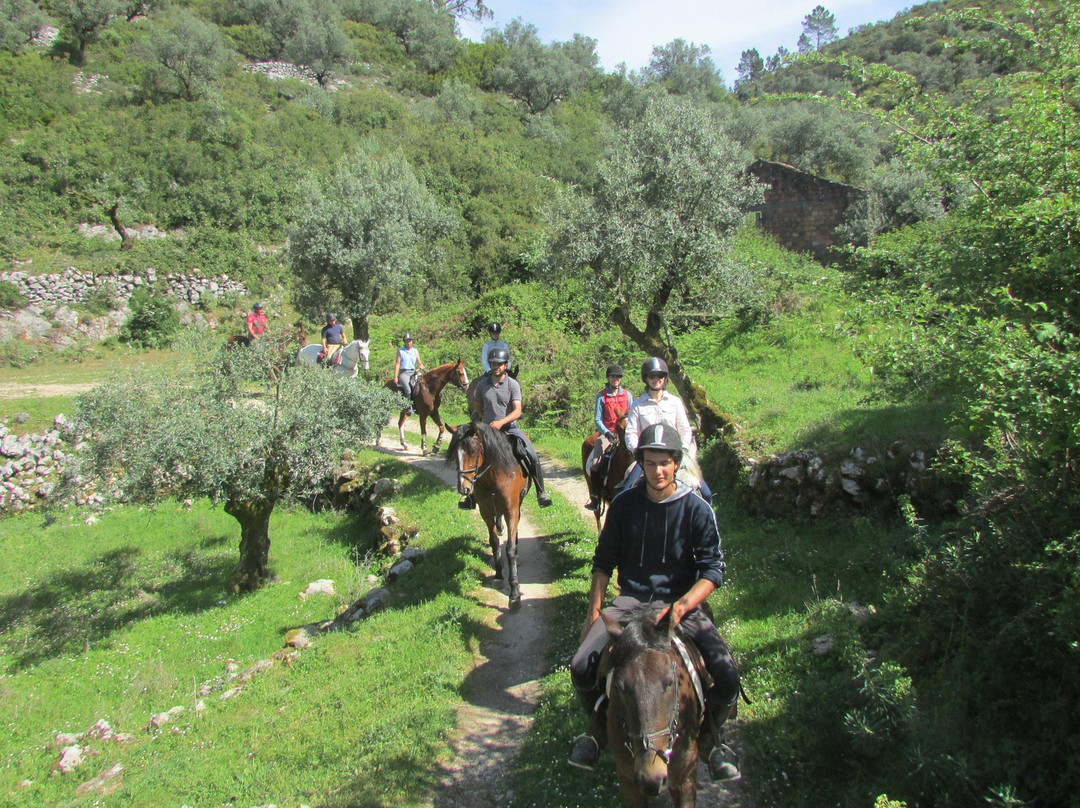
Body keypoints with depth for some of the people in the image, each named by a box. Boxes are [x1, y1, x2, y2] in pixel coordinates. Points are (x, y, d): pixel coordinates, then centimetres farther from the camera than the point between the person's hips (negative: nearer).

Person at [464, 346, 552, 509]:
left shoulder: (513, 384, -4)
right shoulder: (482, 384, 3)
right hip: (488, 429, 2)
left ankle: (541, 492, 2)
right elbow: (479, 408, 17)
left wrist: (501, 422, -29)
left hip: (510, 428, -2)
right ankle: (471, 494, 6)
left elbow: (517, 411, -14)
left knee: (533, 457, -15)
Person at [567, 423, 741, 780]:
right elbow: (604, 560, 8)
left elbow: (713, 569, -6)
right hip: (631, 600, 2)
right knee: (581, 667, -17)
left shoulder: (697, 509, -6)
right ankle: (599, 724, 18)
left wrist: (683, 605, -22)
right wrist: (593, 613, 3)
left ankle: (709, 737, 14)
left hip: (681, 603, -1)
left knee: (728, 678, -20)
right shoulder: (625, 504, 0)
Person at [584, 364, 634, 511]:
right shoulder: (601, 396, 3)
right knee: (594, 462, -15)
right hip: (607, 434, -1)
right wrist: (607, 433, -15)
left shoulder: (627, 395, 9)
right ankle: (595, 498, -2)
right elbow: (597, 419, 0)